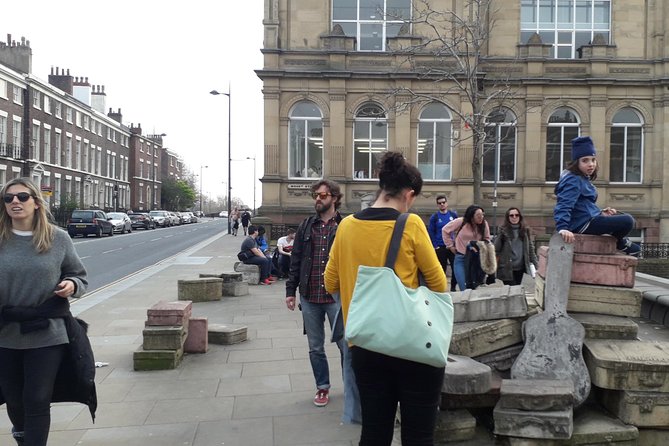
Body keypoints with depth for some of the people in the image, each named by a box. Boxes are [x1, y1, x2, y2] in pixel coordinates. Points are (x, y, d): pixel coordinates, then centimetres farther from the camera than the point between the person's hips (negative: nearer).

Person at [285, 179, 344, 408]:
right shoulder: (305, 226, 7)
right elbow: (295, 260, 9)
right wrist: (290, 290, 5)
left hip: (337, 297, -3)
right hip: (309, 297, 3)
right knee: (315, 347, 13)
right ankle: (322, 387, 29)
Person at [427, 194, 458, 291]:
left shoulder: (454, 215, 5)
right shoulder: (434, 217, 0)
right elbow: (431, 232, 0)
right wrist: (435, 246, -6)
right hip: (440, 247, -2)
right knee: (442, 269, 4)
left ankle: (453, 287, 14)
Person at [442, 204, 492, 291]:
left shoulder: (484, 224, -2)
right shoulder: (461, 222, -12)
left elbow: (487, 239, 11)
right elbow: (445, 230, -1)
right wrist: (451, 246, 1)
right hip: (461, 258, -3)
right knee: (465, 289, -5)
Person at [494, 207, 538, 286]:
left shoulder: (525, 230, 9)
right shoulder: (503, 231, 0)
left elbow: (531, 248, 11)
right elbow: (496, 248, -5)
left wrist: (535, 264, 7)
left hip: (520, 268, 3)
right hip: (507, 269, -3)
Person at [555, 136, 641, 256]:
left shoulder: (583, 179, 15)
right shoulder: (573, 180, -17)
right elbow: (564, 205, -29)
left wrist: (600, 212, 13)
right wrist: (562, 227, -42)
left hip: (589, 218, 11)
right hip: (582, 225, -11)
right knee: (627, 221, -16)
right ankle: (620, 242, 12)